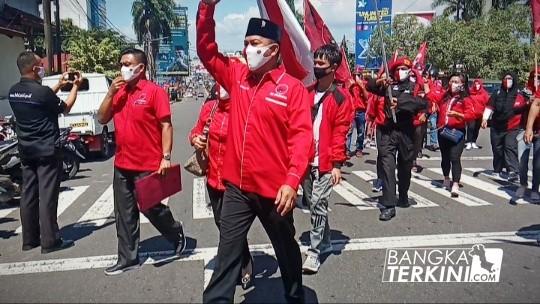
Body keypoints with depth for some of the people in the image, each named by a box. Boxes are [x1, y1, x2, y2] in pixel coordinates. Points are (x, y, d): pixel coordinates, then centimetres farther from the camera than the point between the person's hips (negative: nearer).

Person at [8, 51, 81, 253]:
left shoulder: (13, 92, 5)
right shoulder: (42, 91, -18)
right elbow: (65, 108, -2)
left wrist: (59, 86, 24)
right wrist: (75, 86, 10)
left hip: (26, 151, 8)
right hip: (47, 151, -8)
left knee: (28, 195, 11)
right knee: (47, 196, -3)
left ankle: (29, 240, 20)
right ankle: (50, 241, 4)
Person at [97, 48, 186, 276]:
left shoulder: (154, 91, -9)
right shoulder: (118, 92, 10)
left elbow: (166, 125, -13)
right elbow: (102, 119, 9)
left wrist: (166, 158, -19)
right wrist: (110, 92, -3)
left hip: (148, 166, -6)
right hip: (122, 165, 7)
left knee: (150, 208, 4)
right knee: (124, 214, 11)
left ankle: (176, 233, 31)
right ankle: (127, 259, 22)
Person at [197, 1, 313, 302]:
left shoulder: (293, 87, -9)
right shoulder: (238, 76, 5)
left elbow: (302, 137, -15)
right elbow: (207, 48, 9)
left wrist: (292, 181, -25)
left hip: (274, 189, -3)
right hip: (236, 187, 4)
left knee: (286, 248, 20)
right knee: (228, 253, 12)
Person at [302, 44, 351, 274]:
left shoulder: (340, 98, -5)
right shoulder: (307, 92, 10)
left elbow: (340, 133, -8)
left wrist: (337, 164, -12)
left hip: (325, 163, -5)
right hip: (305, 160, 6)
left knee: (318, 204, -6)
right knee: (313, 204, 14)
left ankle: (314, 252, 5)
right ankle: (325, 243, 31)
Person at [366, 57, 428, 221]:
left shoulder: (414, 87, 6)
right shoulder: (389, 85, 9)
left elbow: (423, 103, -9)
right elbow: (370, 87, 2)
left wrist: (400, 103, -19)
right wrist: (380, 81, -18)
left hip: (406, 130, 1)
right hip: (387, 130, -1)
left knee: (405, 165, 14)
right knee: (387, 164, -11)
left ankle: (403, 197, 36)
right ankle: (389, 205, -10)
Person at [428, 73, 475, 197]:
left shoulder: (466, 99, -4)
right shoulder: (444, 96, 11)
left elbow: (471, 115, -13)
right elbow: (436, 102, 29)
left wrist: (457, 114, -26)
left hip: (457, 132, -5)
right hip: (443, 131, 5)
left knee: (455, 158, -15)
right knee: (445, 157, 16)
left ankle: (455, 185, -15)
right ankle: (446, 179, 36)